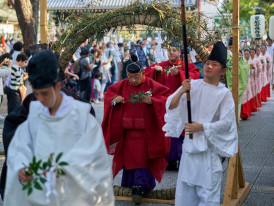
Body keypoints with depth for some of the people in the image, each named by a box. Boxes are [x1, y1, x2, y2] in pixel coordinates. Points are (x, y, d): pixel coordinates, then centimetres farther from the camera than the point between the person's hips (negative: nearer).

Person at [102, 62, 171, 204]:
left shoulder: (151, 85, -6)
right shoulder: (123, 85, 4)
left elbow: (167, 96, -9)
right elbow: (109, 93, 13)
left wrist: (152, 101, -24)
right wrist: (114, 99, -9)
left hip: (145, 130, -3)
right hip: (127, 129, 3)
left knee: (142, 158, -5)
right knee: (129, 156, 9)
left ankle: (139, 187, -6)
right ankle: (130, 183, 24)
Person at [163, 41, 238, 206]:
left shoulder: (224, 94, -4)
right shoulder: (192, 85, 0)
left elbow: (227, 122, -9)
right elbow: (171, 106, -5)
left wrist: (202, 127, -18)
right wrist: (181, 92, -23)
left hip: (210, 146, -2)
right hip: (190, 143, 3)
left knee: (208, 188, 0)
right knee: (186, 186, 12)